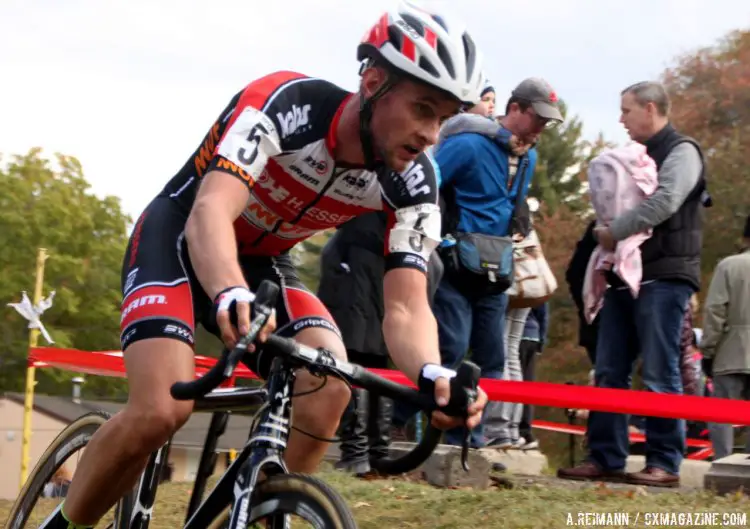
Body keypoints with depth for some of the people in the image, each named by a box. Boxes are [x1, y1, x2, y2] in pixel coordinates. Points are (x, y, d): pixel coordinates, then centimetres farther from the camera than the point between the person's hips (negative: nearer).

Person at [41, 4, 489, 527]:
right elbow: (211, 212, -45)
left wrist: (432, 374, -47)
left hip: (263, 260, 4)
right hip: (179, 239, -4)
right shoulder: (283, 104, -32)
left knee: (330, 389, -24)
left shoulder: (413, 183, -18)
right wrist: (231, 296, -67)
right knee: (163, 409, -26)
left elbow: (406, 306, -23)